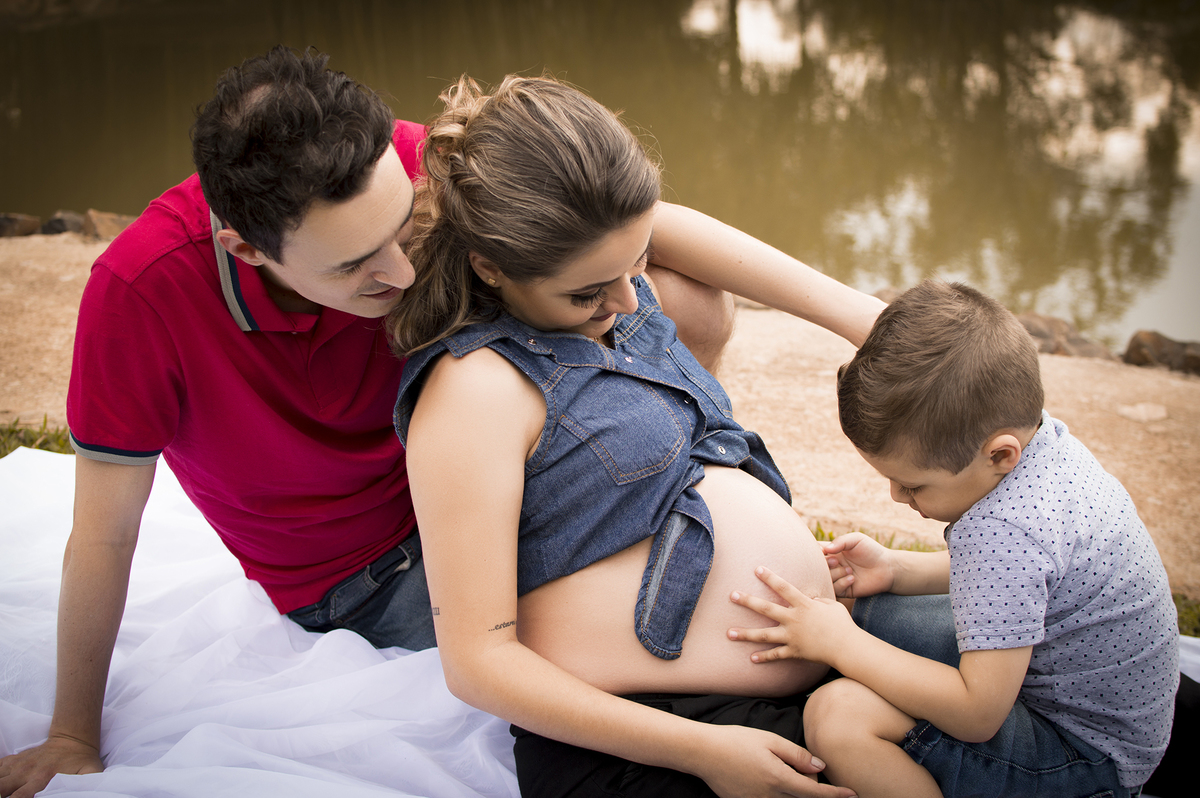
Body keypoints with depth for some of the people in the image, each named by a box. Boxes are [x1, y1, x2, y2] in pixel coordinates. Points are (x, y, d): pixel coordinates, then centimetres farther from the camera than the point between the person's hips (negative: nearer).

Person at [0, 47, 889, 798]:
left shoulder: (399, 174, -27)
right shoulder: (143, 289, -33)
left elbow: (653, 226, -23)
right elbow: (103, 533, -20)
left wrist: (858, 313, -28)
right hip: (358, 575, -3)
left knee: (691, 304, -14)